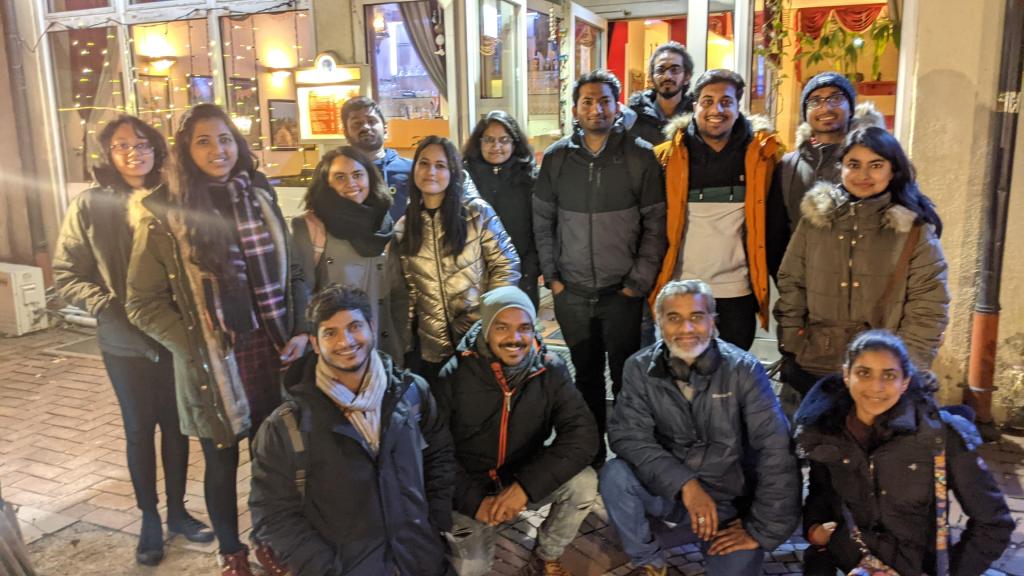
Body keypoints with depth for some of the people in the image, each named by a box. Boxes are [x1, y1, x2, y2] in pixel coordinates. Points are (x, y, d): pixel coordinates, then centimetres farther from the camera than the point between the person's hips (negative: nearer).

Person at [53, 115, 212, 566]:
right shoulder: (90, 205, -6)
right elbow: (66, 275, -4)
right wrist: (108, 307, -16)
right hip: (125, 342, -1)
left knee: (176, 424, 13)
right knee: (139, 429, 12)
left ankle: (177, 510, 30)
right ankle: (149, 519, 27)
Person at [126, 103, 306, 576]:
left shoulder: (260, 199, 4)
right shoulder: (163, 213, -8)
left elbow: (290, 272, 10)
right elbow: (143, 303, -5)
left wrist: (300, 330, -2)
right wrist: (195, 346, -13)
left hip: (269, 353, 3)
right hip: (212, 365, -3)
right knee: (222, 464, 13)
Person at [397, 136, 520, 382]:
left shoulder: (477, 213, -8)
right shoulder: (404, 226, 4)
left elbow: (507, 265, -5)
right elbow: (408, 288, 10)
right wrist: (406, 335, 6)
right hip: (431, 347, 3)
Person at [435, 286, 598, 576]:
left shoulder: (550, 370, -13)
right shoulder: (455, 375, -17)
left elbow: (583, 435, -21)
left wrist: (525, 485, -30)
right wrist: (474, 501, -25)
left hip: (524, 480, 2)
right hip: (470, 489, -2)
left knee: (583, 482, -23)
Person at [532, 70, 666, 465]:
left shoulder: (640, 156, -3)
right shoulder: (556, 157, 5)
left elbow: (655, 224, -3)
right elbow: (542, 221, 10)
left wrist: (639, 281, -6)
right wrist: (551, 276, 5)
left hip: (622, 292, -2)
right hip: (572, 293, 3)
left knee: (626, 375, 6)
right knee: (586, 374, 14)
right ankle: (590, 451, 27)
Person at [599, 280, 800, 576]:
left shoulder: (743, 369, -14)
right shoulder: (641, 368, -8)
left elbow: (776, 451, -18)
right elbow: (627, 435, -17)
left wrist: (762, 530, -18)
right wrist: (685, 483, -27)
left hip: (730, 502, -1)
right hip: (669, 490, 2)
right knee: (615, 474, -26)